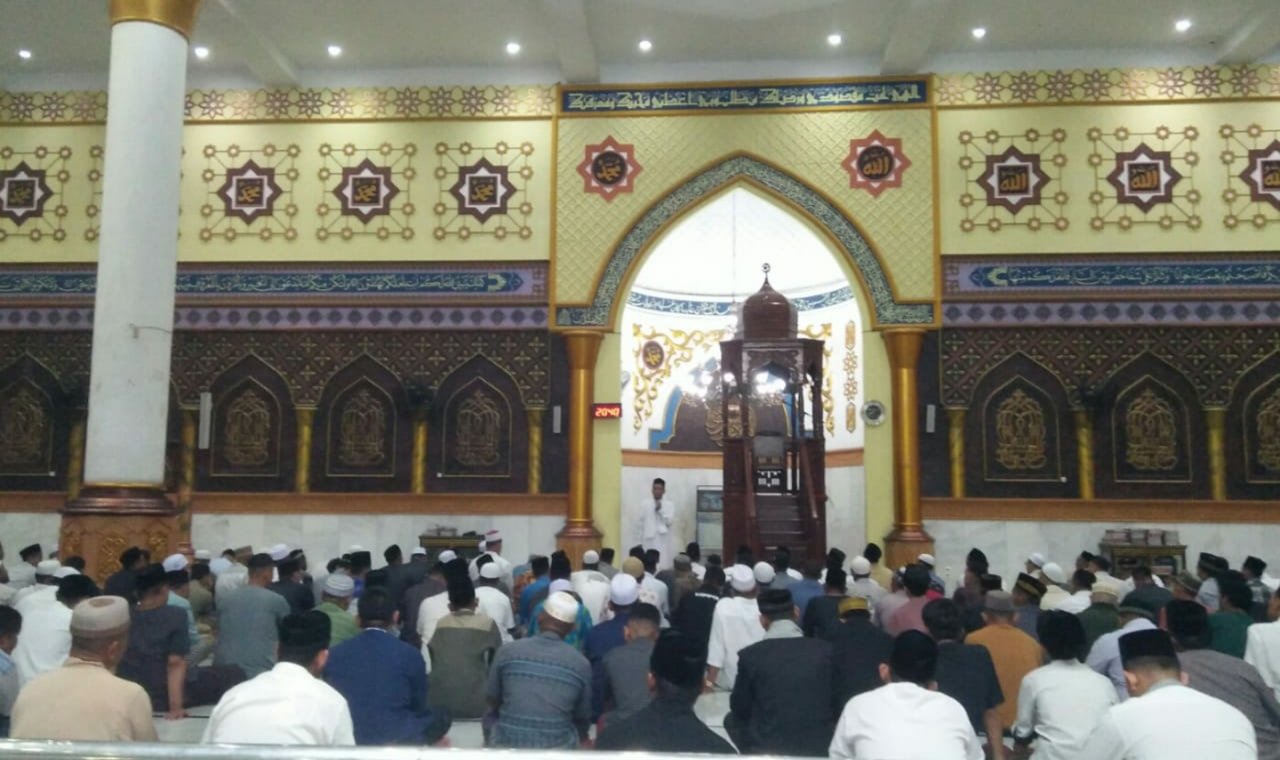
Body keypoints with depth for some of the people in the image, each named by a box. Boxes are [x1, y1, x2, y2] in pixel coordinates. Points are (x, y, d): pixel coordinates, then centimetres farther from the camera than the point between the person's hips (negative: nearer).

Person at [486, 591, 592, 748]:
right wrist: (581, 739, 29)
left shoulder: (508, 651, -4)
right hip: (558, 747, 0)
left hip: (506, 743, 0)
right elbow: (583, 717, 9)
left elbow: (493, 701, 9)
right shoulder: (581, 663, -3)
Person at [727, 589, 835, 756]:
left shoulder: (750, 654, -12)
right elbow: (836, 706, 4)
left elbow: (740, 710, 1)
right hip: (817, 746, 2)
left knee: (731, 720, 25)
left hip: (766, 747, -2)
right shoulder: (825, 650, -7)